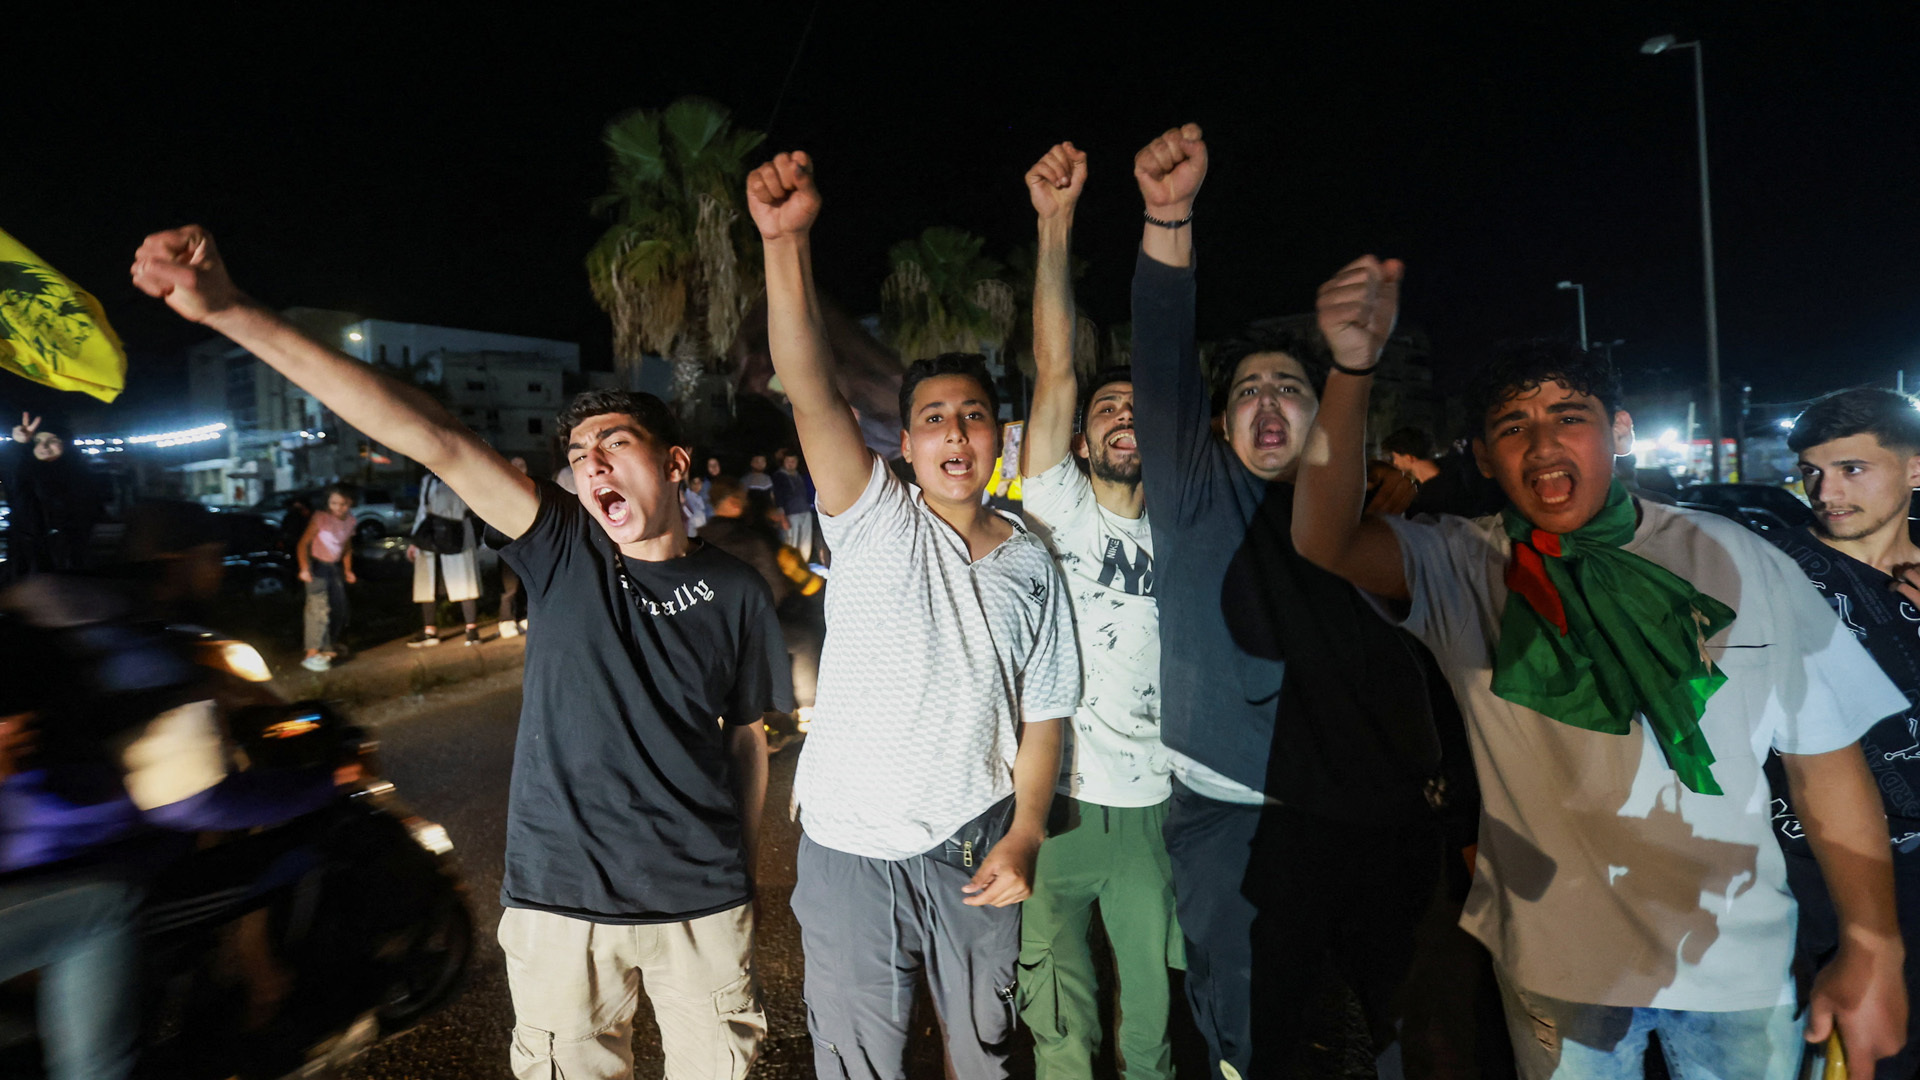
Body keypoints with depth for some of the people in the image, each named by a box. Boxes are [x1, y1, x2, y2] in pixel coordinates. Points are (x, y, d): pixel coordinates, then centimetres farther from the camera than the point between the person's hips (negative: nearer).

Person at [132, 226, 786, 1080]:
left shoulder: (735, 592, -4)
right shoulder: (561, 548, -5)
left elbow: (749, 738, 3)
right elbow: (430, 437, -16)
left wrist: (747, 876, 6)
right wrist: (229, 311, -21)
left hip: (702, 905, 0)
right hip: (562, 902, 0)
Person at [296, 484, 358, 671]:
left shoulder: (349, 521, 1)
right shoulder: (320, 519, -17)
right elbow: (303, 543, -19)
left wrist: (348, 570, 14)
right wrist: (304, 568, -30)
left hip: (335, 567, 7)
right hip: (318, 566, -7)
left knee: (339, 608, 15)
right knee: (319, 608, -16)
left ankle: (330, 644, 34)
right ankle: (312, 654, -17)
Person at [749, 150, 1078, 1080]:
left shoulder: (1030, 564, 2)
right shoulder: (873, 521, -6)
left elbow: (1042, 716, 5)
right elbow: (811, 392, -23)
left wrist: (1022, 838, -9)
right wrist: (787, 240, -36)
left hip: (976, 851, 2)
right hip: (852, 852, -2)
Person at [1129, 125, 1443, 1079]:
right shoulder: (1196, 491, 1)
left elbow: (1409, 665, 9)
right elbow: (1161, 367, -12)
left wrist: (1434, 781, -1)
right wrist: (1169, 216, -23)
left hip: (1380, 827, 4)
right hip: (1239, 826, -3)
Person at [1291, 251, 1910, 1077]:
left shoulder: (1740, 563, -6)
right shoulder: (1459, 569, -10)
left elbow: (1826, 763, -1)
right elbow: (1325, 539, -27)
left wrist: (1873, 954, -2)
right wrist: (1353, 366, -38)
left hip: (1740, 969, 2)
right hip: (1557, 963, -1)